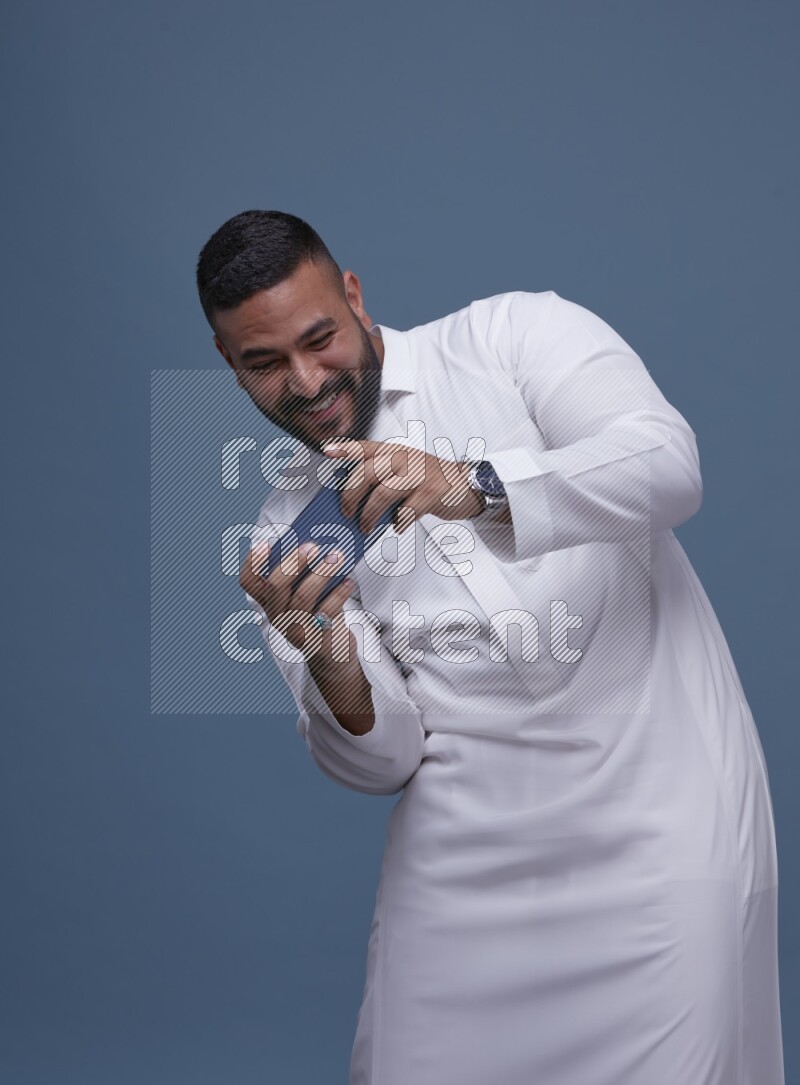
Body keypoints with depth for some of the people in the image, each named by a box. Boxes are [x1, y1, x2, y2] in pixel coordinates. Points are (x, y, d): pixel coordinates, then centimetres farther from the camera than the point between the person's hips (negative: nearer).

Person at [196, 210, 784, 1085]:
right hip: (469, 842, 3)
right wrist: (327, 660, -17)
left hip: (663, 794, -2)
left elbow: (669, 464, -15)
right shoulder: (287, 534, 9)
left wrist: (474, 487, -29)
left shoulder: (511, 335, 1)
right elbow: (384, 761, 3)